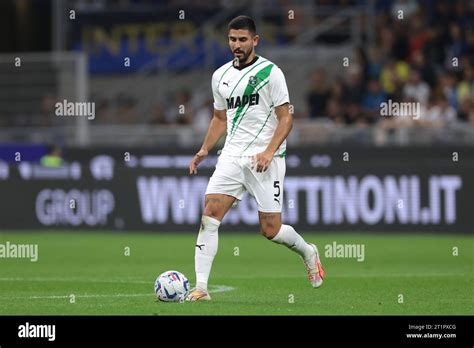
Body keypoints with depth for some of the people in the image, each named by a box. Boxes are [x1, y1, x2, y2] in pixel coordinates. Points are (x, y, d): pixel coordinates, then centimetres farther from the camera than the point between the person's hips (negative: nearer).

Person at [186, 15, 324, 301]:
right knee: (209, 216, -12)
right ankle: (201, 287, -14)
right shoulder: (221, 76, 12)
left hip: (265, 159, -5)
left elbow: (286, 118, -7)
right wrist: (205, 150, 10)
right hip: (232, 156, 5)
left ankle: (308, 252, 30)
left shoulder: (270, 72, -5)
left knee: (270, 230, -2)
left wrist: (269, 152, -19)